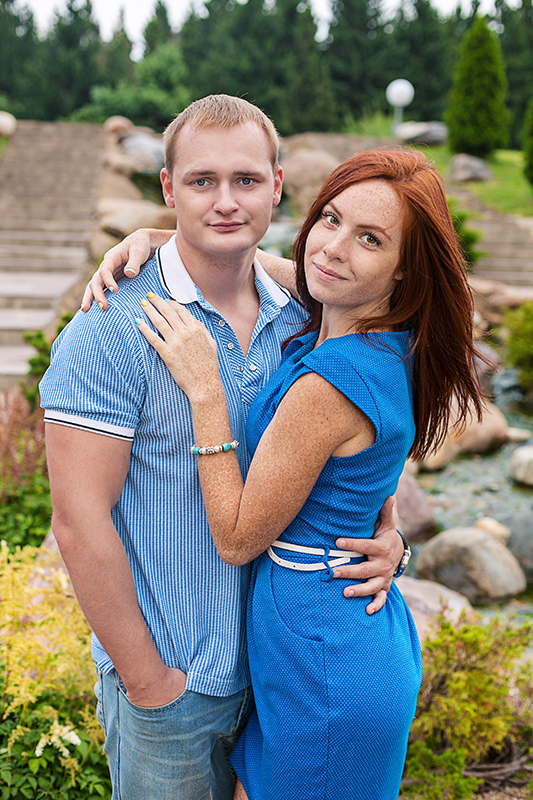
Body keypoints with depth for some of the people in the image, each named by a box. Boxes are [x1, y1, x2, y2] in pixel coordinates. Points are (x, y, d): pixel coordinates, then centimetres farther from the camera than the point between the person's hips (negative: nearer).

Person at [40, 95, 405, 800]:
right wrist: (146, 680, -14)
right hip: (170, 677, -5)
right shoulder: (109, 332, -18)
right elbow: (80, 522, -19)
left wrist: (385, 532, -7)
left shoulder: (302, 320, -1)